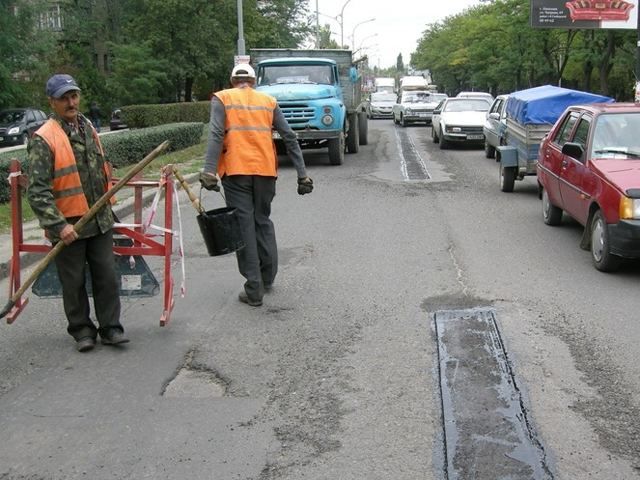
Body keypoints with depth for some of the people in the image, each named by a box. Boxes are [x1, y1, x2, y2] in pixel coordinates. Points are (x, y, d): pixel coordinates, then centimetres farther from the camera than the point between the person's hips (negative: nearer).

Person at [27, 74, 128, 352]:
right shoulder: (44, 139, -13)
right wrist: (58, 225, -24)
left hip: (99, 221, 5)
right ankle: (81, 329, 23)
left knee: (107, 276, 7)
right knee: (74, 282, 8)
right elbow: (37, 191, -18)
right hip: (68, 226, -5)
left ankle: (110, 327, 18)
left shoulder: (88, 129, 10)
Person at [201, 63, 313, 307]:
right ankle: (267, 278, 25)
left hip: (236, 172, -2)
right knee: (263, 222, 19)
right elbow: (289, 137, 7)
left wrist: (209, 171, -17)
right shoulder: (268, 101, 13)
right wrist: (302, 174, 8)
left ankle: (254, 290, 1)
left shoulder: (222, 99, 7)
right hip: (265, 170, 3)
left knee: (244, 226, 1)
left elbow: (216, 135, -9)